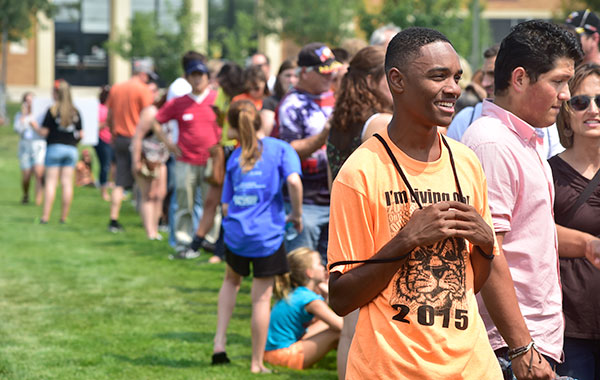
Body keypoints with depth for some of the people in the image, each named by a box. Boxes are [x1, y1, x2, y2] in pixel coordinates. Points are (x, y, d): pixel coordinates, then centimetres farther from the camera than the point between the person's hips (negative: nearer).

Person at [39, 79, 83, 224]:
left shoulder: (52, 110, -8)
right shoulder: (75, 112, 4)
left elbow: (44, 132, -9)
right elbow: (81, 134, 5)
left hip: (54, 147, -3)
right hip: (71, 149, 3)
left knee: (51, 182, -2)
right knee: (67, 183, 3)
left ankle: (45, 216, -7)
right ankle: (64, 216, 4)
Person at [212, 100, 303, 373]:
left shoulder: (235, 157, 6)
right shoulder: (280, 149, -3)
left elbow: (226, 205, 6)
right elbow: (294, 181, -20)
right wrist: (296, 213, -7)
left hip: (236, 234, 3)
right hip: (267, 236, -3)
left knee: (231, 280, 29)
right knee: (261, 298, 5)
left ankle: (219, 341, 17)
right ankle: (257, 363, 12)